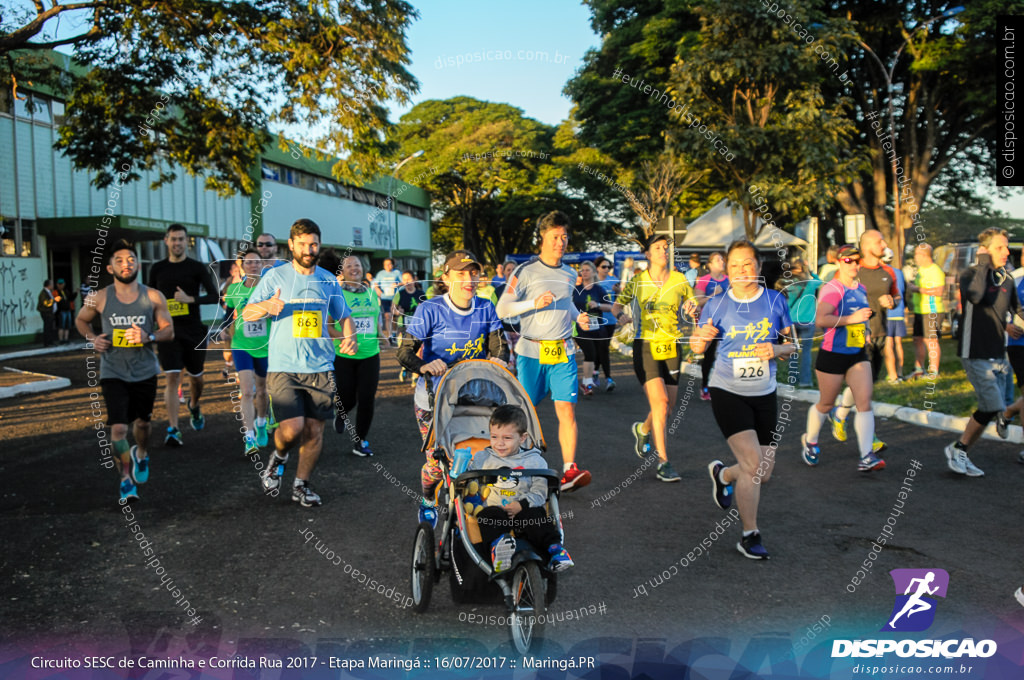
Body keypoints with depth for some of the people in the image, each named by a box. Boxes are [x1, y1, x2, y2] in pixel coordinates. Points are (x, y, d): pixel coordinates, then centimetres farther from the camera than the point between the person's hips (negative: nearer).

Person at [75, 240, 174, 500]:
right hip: (113, 373, -1)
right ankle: (125, 479, 9)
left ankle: (141, 454, 50)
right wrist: (92, 339, -6)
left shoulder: (153, 297, -6)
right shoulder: (99, 298, -6)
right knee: (118, 428, -10)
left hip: (145, 372, 1)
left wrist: (149, 337, -20)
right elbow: (81, 320, 13)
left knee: (142, 423, 17)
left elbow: (169, 330, 0)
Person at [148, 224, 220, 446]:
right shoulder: (157, 269, 8)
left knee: (196, 377, 12)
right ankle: (173, 430, -12)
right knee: (172, 378, -12)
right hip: (168, 331, 0)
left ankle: (194, 407, 44)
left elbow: (215, 296, -8)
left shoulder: (196, 268, 1)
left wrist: (190, 299, -22)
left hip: (194, 331, 0)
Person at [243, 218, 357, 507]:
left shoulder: (328, 279, 11)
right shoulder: (275, 276, 2)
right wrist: (267, 306, -21)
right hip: (283, 367, -3)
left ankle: (301, 485, 23)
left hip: (321, 368, 3)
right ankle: (279, 456, 18)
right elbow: (247, 313, 1)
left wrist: (349, 337, -3)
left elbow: (344, 315, 19)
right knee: (292, 428, -16)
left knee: (314, 429, 4)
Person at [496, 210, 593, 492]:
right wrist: (534, 303, -20)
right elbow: (502, 309, -7)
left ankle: (569, 471, -9)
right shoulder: (526, 271, -3)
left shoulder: (570, 273, 13)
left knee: (566, 410, -8)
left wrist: (577, 315, 11)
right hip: (531, 352, -3)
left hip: (564, 352, 3)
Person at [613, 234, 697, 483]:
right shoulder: (637, 281, 1)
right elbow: (616, 305, 10)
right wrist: (621, 315, -13)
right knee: (660, 401, -16)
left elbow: (695, 308, 12)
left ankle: (643, 429, 41)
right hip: (646, 347, -3)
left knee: (665, 406, 7)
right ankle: (663, 462, -9)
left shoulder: (680, 280, 5)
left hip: (672, 348, 3)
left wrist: (693, 309, -11)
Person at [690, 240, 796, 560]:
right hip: (728, 392, -3)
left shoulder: (776, 301, 0)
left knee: (764, 473, 9)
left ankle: (722, 474, 43)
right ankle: (750, 535, 2)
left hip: (764, 394, 3)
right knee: (752, 462, -16)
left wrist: (777, 349, -17)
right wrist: (700, 337, -20)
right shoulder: (716, 305, -4)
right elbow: (697, 348, 3)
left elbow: (793, 344, 5)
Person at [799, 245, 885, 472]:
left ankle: (866, 457, -7)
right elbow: (820, 319, -31)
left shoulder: (862, 289, 10)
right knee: (825, 404, 9)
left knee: (865, 402, -7)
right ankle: (810, 440, 35)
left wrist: (866, 330, 13)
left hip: (858, 355, 6)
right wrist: (851, 319, -33)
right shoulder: (832, 289, -15)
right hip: (832, 355, -6)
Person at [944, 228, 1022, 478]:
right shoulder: (970, 274, -9)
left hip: (997, 353, 7)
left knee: (991, 408, 6)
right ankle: (958, 449, 4)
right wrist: (983, 263, -22)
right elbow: (976, 296, -31)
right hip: (975, 352, -7)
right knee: (992, 407, -13)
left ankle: (960, 455, 17)